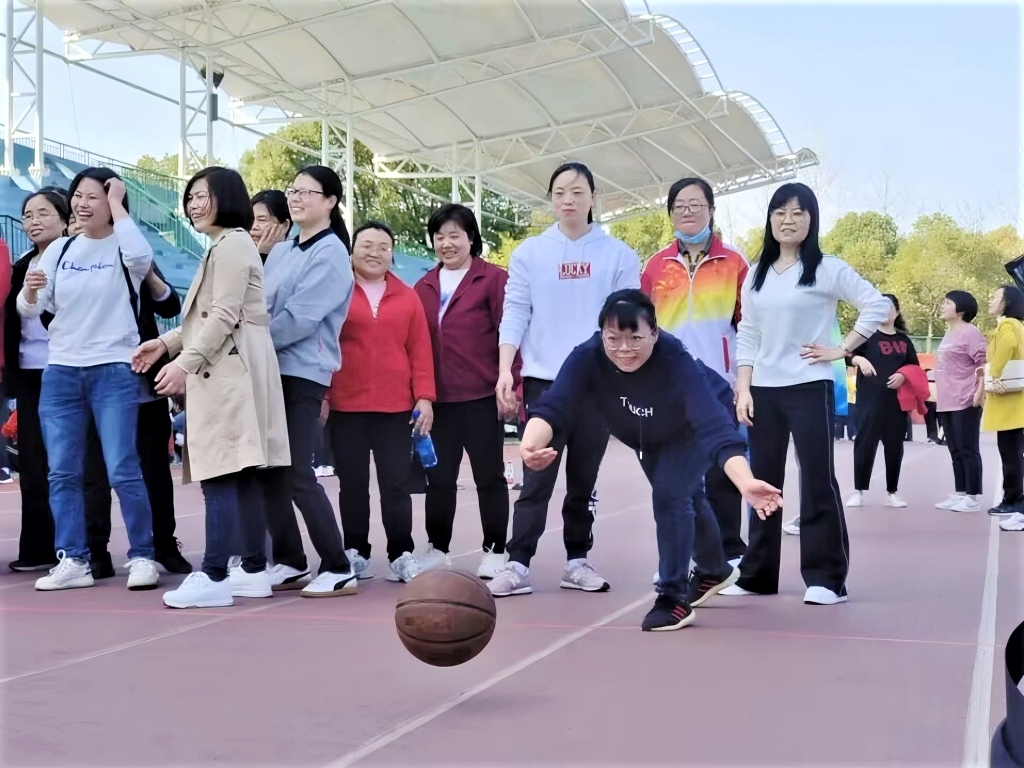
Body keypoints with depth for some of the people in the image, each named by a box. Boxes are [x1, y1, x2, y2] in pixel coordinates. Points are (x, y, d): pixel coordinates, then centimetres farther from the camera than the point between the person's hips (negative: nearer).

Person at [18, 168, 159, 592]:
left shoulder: (122, 248, -1)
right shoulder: (60, 249, 11)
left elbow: (142, 256, -26)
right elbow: (29, 310, 9)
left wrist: (117, 205, -14)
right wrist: (30, 291, -15)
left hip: (115, 371, -5)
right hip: (60, 371, 5)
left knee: (122, 469, -7)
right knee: (62, 472, 3)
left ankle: (142, 557, 3)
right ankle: (72, 561, 9)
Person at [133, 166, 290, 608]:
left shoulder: (232, 244, -8)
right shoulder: (222, 247, 25)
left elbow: (224, 317, -18)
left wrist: (184, 363, -21)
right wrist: (167, 343, 14)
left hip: (228, 371, -11)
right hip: (224, 370, 11)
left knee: (219, 472, -13)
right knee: (241, 473, 8)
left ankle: (213, 575, -15)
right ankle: (254, 570, 10)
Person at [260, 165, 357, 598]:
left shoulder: (330, 253, -7)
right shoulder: (280, 253, 17)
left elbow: (300, 317, -16)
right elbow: (262, 309, 16)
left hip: (303, 375, -8)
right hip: (270, 372, 8)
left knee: (297, 476, -9)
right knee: (269, 473, 7)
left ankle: (338, 570, -1)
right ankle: (290, 562, 19)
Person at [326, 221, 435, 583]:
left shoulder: (407, 297, 9)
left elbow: (420, 350, 6)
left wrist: (424, 397, 0)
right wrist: (320, 395, -3)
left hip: (396, 407, 1)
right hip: (346, 407, -1)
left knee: (397, 483, 2)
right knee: (352, 483, 6)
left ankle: (401, 556, 8)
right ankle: (356, 553, 15)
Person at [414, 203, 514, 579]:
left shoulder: (493, 279, -5)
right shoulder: (424, 286, 10)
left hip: (481, 397, -5)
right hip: (437, 398, 5)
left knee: (489, 475, 6)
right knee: (439, 476, 11)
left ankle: (495, 551, 15)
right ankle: (437, 549, 22)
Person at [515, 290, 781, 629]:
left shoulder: (677, 362, -44)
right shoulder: (587, 358, -36)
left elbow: (715, 429, -55)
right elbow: (553, 406, -48)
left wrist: (746, 483, -71)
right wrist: (530, 444, -71)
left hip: (692, 427, -5)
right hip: (647, 435, 5)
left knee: (669, 496, -24)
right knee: (680, 498, 23)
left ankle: (675, 598, -7)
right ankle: (716, 570, 50)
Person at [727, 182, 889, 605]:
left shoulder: (827, 269, -4)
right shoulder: (756, 275, 11)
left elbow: (878, 305, -9)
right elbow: (746, 337, 11)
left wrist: (842, 349, -10)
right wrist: (743, 388, 2)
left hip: (810, 388, -5)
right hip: (763, 391, 5)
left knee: (818, 479, -5)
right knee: (762, 481, 8)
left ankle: (826, 578, 1)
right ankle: (757, 574, 16)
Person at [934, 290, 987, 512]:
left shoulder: (970, 333, -11)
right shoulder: (949, 334, 18)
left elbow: (985, 364, -16)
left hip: (965, 402, -10)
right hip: (947, 403, 10)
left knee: (968, 450, -6)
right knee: (955, 451, 13)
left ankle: (972, 498, -2)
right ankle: (959, 494, 19)